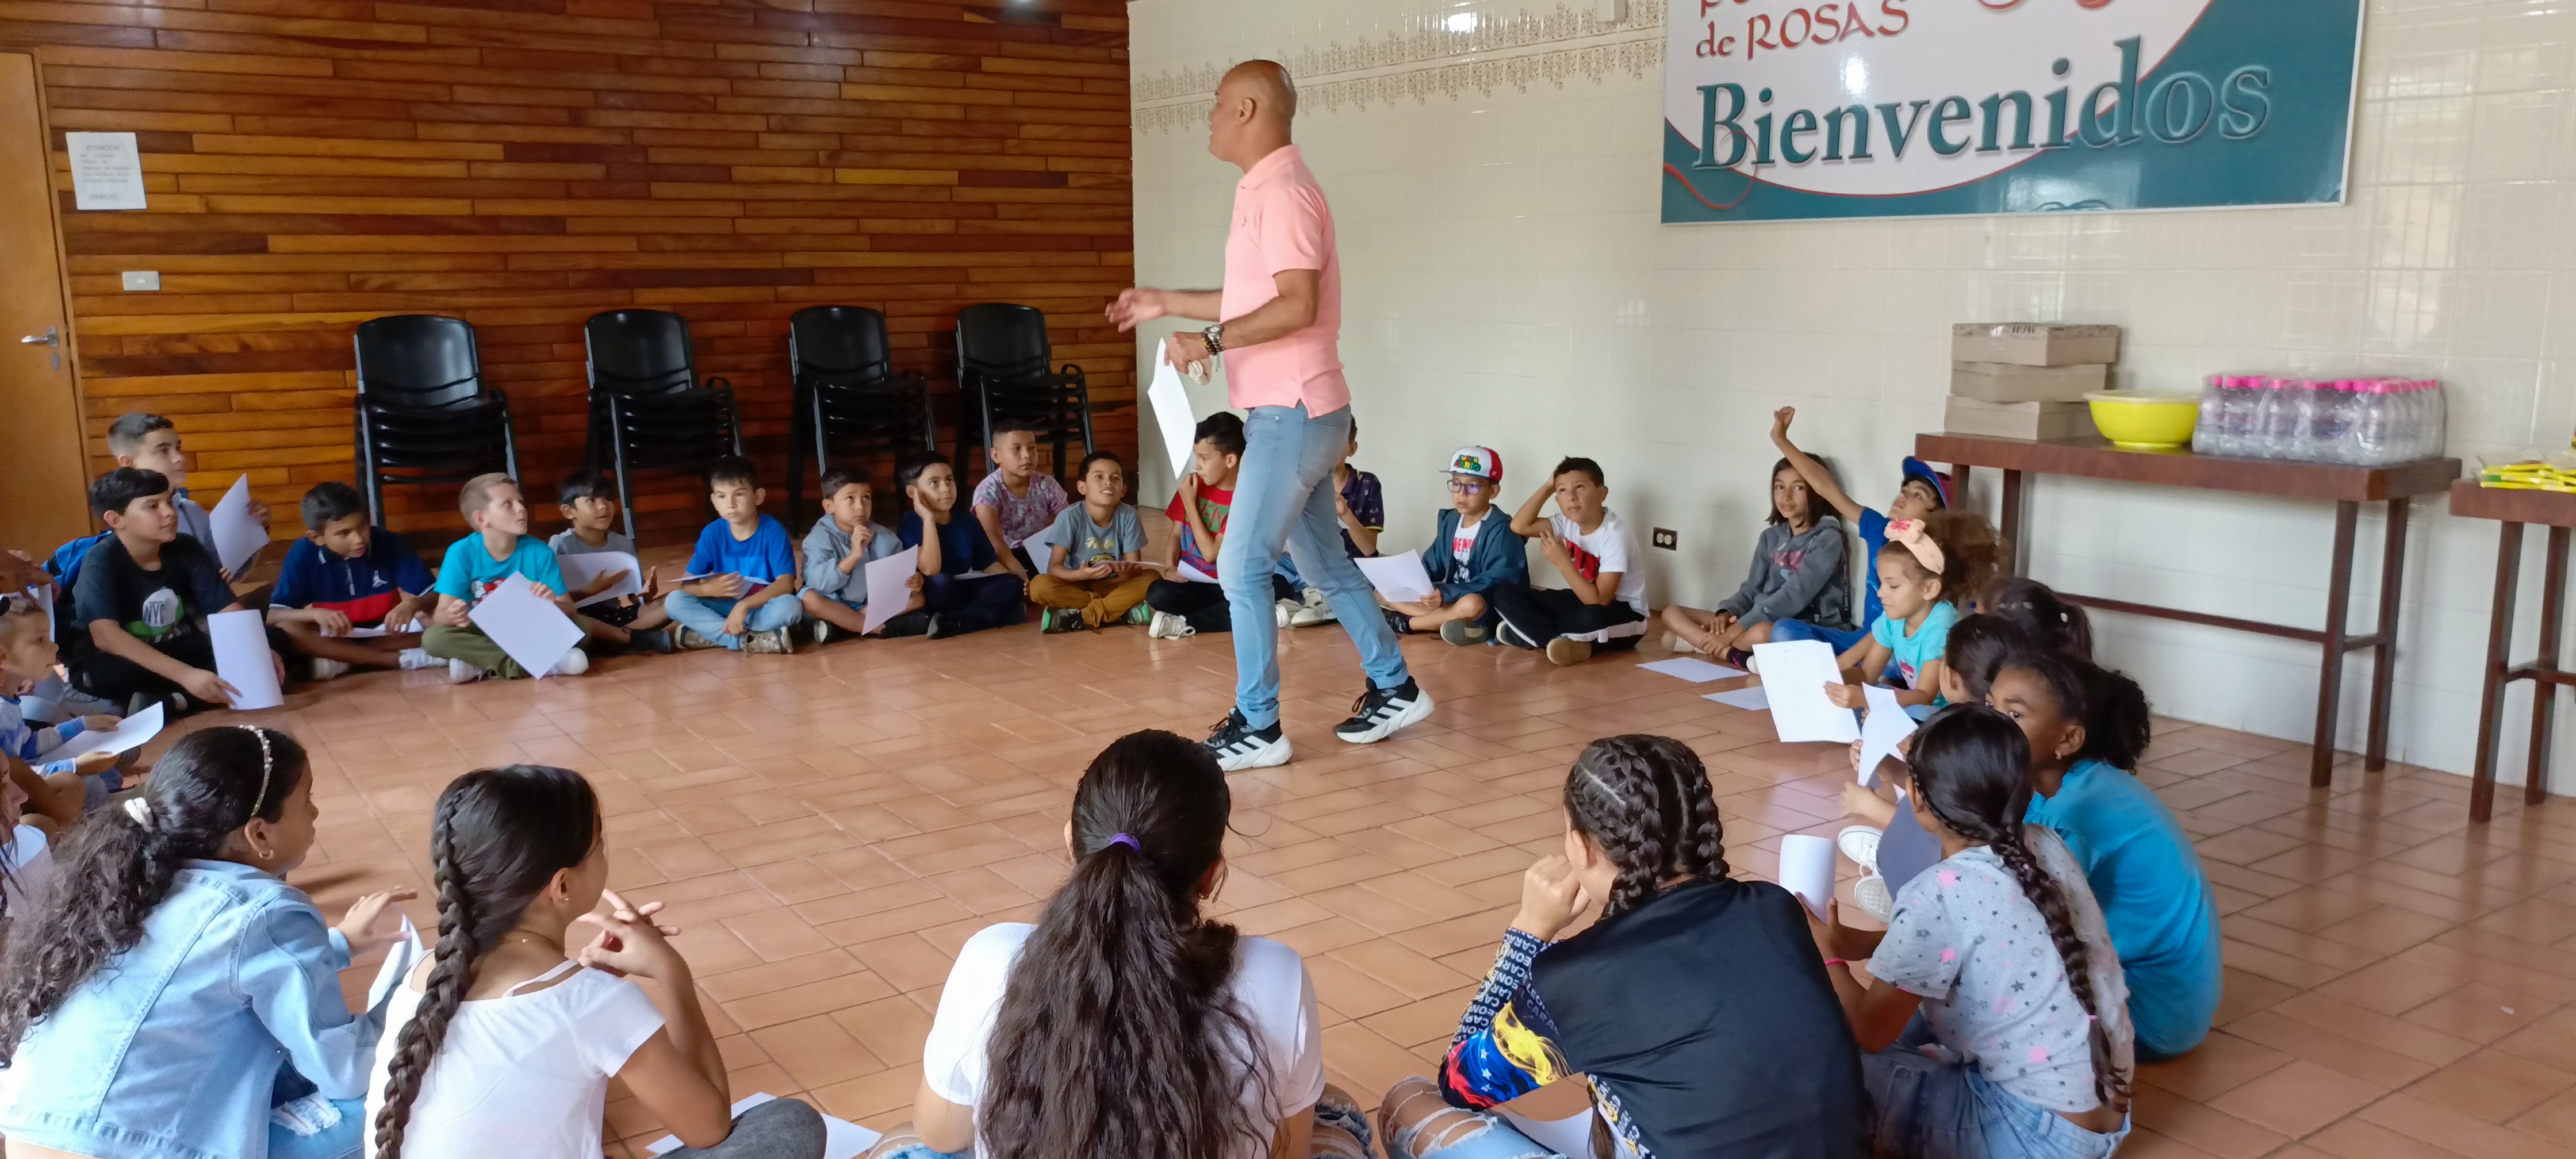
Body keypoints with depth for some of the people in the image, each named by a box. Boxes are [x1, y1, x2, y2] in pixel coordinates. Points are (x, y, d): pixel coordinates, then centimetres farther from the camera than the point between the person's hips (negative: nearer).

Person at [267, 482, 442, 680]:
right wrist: (316, 614, -36)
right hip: (336, 637, 1)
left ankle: (341, 661, -23)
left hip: (385, 632, -1)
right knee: (285, 629, -29)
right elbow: (273, 615, -17)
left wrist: (411, 605, -38)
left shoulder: (390, 544, -17)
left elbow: (432, 596, -14)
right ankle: (400, 659, -32)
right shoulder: (303, 554, -15)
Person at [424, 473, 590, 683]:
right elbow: (439, 615, -14)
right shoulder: (462, 553, -11)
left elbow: (570, 610, -10)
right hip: (481, 635, 0)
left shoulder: (539, 551, -9)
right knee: (433, 638, -30)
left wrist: (553, 604, -34)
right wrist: (452, 616, -39)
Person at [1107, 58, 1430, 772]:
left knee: (1243, 570, -5)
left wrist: (1212, 341, -24)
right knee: (1324, 565, 17)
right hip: (1290, 412, 10)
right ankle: (1395, 690, 27)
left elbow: (1296, 307, -25)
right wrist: (1167, 304, 25)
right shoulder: (1265, 191, 15)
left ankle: (1256, 729, 3)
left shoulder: (1283, 192, -16)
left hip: (1292, 412, -10)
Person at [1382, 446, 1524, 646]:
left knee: (1471, 605, -41)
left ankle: (1405, 623, -16)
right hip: (1451, 601, 7)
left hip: (1489, 610, -7)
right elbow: (1432, 566, 9)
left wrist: (1446, 593, -34)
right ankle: (1457, 622, -20)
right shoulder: (1449, 521, 8)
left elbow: (1498, 581, -25)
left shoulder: (1501, 531, -15)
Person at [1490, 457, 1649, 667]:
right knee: (1503, 593, -8)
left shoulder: (1614, 536, -24)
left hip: (1623, 616, -7)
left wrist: (1562, 561, -31)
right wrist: (1548, 487, -11)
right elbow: (1519, 526, -8)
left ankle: (1530, 632, -17)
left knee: (1591, 618, -45)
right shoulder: (1568, 522, -3)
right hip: (1584, 601, 7)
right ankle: (1573, 644, -21)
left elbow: (1600, 601, -29)